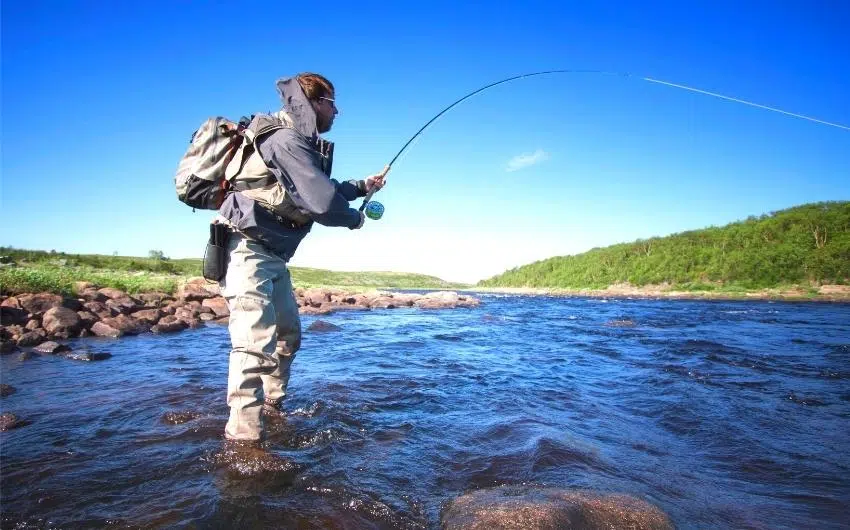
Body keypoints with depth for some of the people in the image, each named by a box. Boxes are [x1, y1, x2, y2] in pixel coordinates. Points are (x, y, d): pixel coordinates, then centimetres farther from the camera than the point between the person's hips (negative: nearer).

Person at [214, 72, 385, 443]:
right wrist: (355, 218, -5)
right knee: (256, 343, -16)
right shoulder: (285, 140, -17)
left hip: (270, 255, 11)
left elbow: (320, 189, 29)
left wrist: (363, 186, 26)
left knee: (288, 334, 18)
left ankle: (270, 408, 31)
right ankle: (243, 437, -13)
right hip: (248, 251, -11)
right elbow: (322, 202, -24)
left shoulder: (299, 142, 15)